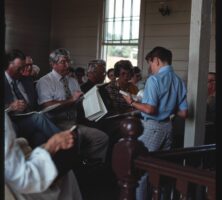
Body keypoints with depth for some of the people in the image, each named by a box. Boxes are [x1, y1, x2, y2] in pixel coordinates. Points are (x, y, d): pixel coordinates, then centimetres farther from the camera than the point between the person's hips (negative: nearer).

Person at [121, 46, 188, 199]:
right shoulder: (179, 81, 6)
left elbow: (150, 109, -22)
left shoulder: (154, 79, -14)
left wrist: (132, 102, -7)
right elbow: (184, 113, 6)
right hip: (167, 126, 7)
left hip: (152, 127, -7)